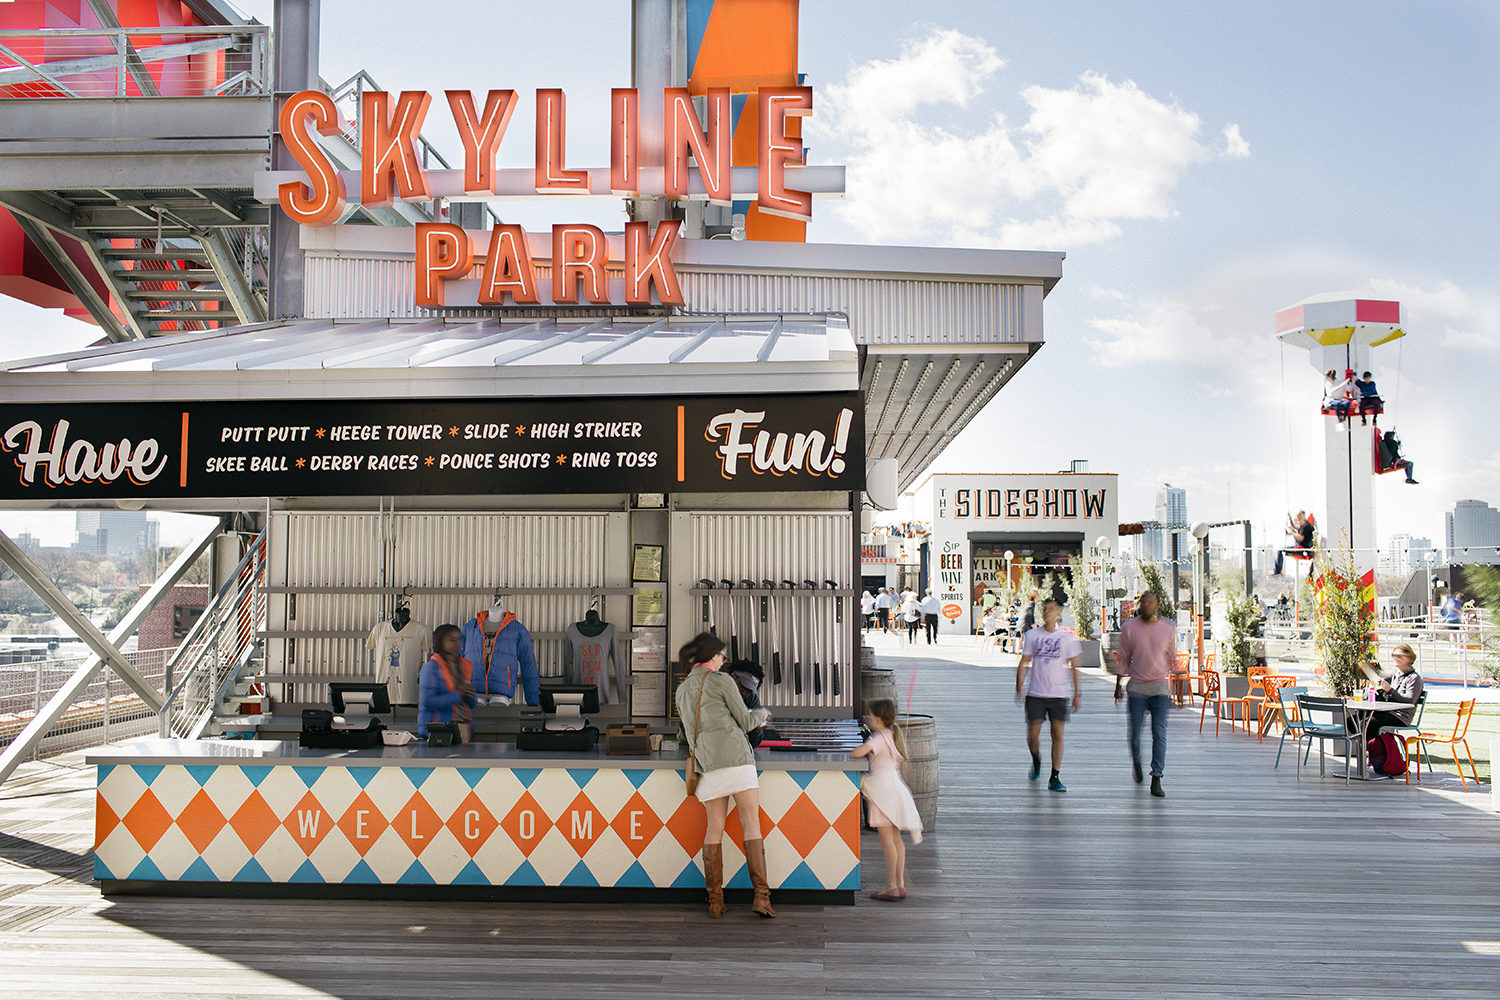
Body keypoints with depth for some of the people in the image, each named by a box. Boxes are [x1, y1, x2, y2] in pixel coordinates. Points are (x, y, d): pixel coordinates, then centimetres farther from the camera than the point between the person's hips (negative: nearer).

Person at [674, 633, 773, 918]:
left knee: (715, 828, 8)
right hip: (735, 756, -5)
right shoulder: (721, 681, -1)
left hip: (706, 763, 5)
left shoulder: (682, 689, 17)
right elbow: (745, 721, 2)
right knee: (751, 822, -2)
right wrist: (761, 714, 25)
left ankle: (714, 901, 5)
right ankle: (761, 896, -9)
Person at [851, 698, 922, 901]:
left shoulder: (879, 738, -15)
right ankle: (900, 885, 15)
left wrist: (850, 755, -8)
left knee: (887, 841, -6)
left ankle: (891, 888, -4)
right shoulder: (893, 735, 11)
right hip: (894, 785, 9)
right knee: (896, 840, 12)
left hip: (883, 789, -9)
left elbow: (858, 752, -28)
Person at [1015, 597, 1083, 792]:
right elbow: (1024, 663, 7)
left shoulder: (1067, 637, 3)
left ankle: (1055, 778, 1)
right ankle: (1036, 761, 30)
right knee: (1033, 735, -1)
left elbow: (1074, 667, 8)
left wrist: (1077, 693, 4)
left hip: (1059, 694, 0)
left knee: (1057, 734, -5)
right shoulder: (1032, 635, 3)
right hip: (1035, 694, 0)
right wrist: (1019, 687, -3)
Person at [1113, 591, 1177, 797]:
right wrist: (1118, 685, 7)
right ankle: (1136, 761, 34)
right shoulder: (1129, 629, 1)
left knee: (1159, 734, -6)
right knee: (1135, 732, 3)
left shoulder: (1169, 629, 3)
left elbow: (1173, 660, 12)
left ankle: (1156, 780, -4)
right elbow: (1123, 659, 9)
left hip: (1160, 687, 0)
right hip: (1137, 687, 0)